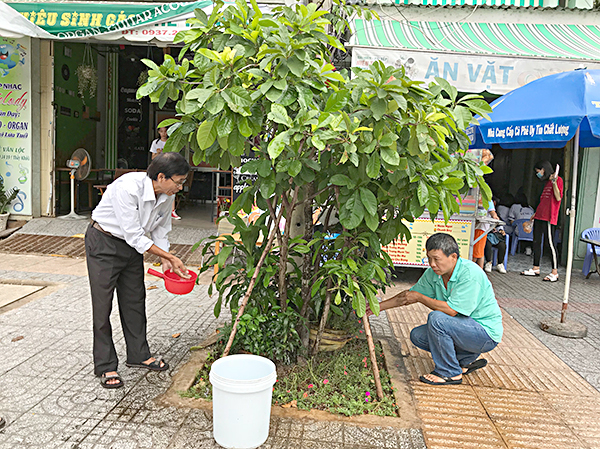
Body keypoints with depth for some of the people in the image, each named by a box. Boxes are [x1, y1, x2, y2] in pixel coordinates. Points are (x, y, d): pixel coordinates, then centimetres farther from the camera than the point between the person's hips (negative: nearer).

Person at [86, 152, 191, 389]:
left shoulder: (166, 195, -11)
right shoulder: (128, 188, -33)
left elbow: (160, 229, 4)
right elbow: (134, 236, -30)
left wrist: (166, 261, -9)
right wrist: (170, 257, -25)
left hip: (132, 245, 7)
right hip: (104, 243, -6)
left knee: (135, 300, 12)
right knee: (103, 304, -1)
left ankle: (138, 355, 28)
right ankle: (105, 366, 12)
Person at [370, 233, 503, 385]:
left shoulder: (470, 274, -27)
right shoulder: (433, 273, -4)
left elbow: (451, 310, -29)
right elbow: (409, 295, 8)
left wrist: (419, 297, -18)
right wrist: (379, 306, 4)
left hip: (487, 334, -8)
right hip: (463, 327, 8)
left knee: (436, 318, -28)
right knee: (417, 336, -1)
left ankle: (450, 373, -10)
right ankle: (466, 360, 9)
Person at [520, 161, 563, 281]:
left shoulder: (558, 179, -5)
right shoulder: (547, 182, 21)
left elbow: (558, 198, -15)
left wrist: (554, 182, -22)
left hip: (549, 217, -9)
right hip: (539, 216, 9)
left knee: (550, 243, -9)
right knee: (536, 242, 9)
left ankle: (555, 273, -5)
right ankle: (536, 269, 16)